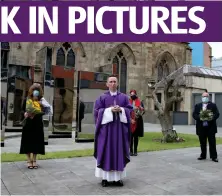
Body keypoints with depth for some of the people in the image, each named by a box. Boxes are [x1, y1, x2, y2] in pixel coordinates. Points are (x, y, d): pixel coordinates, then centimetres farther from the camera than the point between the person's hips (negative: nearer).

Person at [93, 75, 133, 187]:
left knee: (119, 151, 4)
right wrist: (110, 110, -15)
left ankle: (117, 177, 13)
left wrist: (121, 110, -13)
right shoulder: (102, 97, 4)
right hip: (106, 127, -2)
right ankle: (105, 177, 8)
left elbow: (129, 109, 5)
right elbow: (97, 111, -3)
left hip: (120, 127, 2)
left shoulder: (123, 97, 10)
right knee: (106, 152, 0)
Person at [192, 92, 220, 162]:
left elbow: (217, 114, -2)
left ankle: (213, 157, 6)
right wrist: (199, 117, -16)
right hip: (201, 127, 2)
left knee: (212, 142, 0)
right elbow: (194, 114, 4)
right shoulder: (197, 106, 11)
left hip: (211, 127, -2)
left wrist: (211, 118, -21)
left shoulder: (213, 105, 6)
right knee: (202, 143, 9)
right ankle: (203, 156, 20)